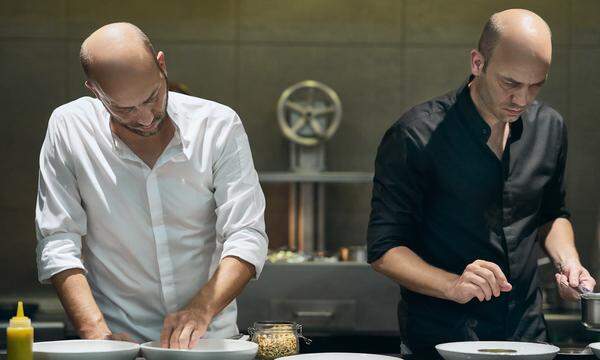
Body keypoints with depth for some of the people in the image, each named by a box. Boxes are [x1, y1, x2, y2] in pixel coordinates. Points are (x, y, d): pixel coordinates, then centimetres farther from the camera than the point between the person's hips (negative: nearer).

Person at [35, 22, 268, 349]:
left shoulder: (219, 125, -3)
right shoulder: (68, 128, -3)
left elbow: (246, 237, -7)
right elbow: (58, 243, -4)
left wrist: (201, 309, -23)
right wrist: (96, 332, -17)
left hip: (211, 336, 1)